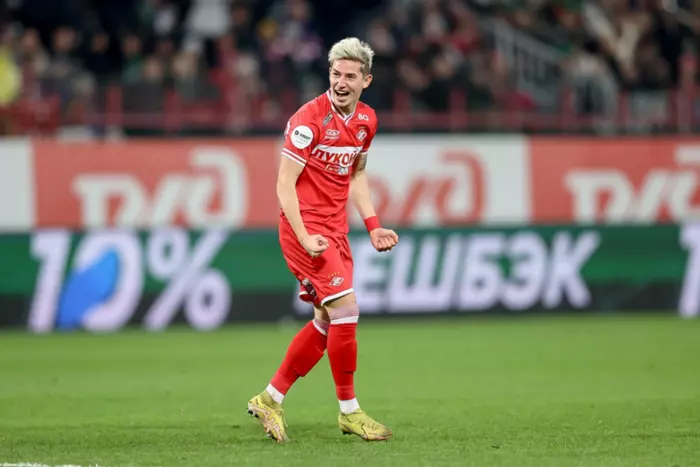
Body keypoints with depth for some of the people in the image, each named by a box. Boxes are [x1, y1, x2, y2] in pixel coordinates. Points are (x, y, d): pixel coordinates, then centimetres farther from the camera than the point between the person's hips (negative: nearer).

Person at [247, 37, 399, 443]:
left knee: (329, 323, 10)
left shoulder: (367, 120, 7)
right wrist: (304, 238, -23)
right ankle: (349, 411, -3)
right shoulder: (309, 120, -16)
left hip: (335, 230, 8)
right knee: (346, 310, -14)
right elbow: (284, 184, -16)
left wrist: (373, 225, 11)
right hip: (305, 227, -8)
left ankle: (271, 399, 21)